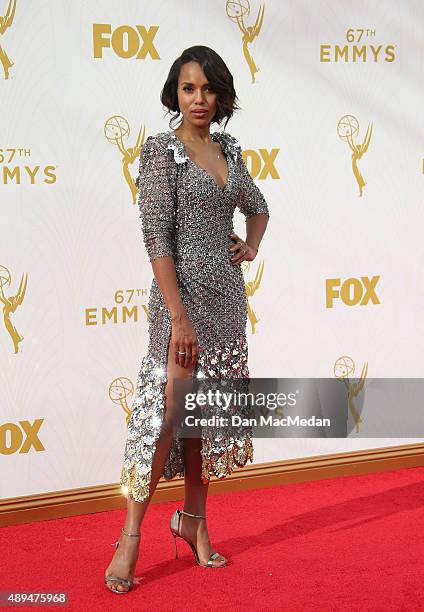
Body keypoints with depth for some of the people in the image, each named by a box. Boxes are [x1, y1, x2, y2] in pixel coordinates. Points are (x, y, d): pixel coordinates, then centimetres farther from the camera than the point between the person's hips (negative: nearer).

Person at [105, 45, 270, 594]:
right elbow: (157, 237, -15)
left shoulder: (229, 150, 11)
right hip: (183, 294, -7)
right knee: (168, 412, -9)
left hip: (227, 295, 7)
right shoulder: (162, 149, -9)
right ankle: (130, 538, 1)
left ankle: (193, 520, 25)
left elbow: (258, 206, 30)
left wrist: (251, 246, 9)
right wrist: (179, 316, -20)